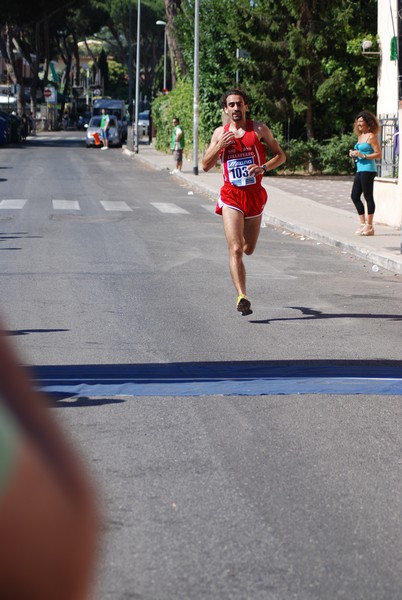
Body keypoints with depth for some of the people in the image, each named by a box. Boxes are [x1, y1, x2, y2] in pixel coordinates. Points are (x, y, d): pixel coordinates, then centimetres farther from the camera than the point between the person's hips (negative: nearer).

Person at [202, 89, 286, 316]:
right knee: (235, 249, -16)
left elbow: (281, 155, 5)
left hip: (255, 195, 1)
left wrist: (263, 167, -14)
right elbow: (206, 165, 8)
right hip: (231, 195, -1)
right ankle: (242, 297, -21)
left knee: (248, 249, 14)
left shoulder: (259, 129, 2)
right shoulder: (220, 133, 6)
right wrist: (219, 146, -9)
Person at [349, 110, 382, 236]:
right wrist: (354, 154, 6)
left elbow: (379, 154, -13)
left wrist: (363, 156, -19)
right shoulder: (360, 137, 17)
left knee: (368, 197, -5)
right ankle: (363, 223, 17)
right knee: (355, 196, 10)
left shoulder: (371, 137, -8)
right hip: (360, 170, 9)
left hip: (368, 170, -9)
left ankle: (369, 226, 0)